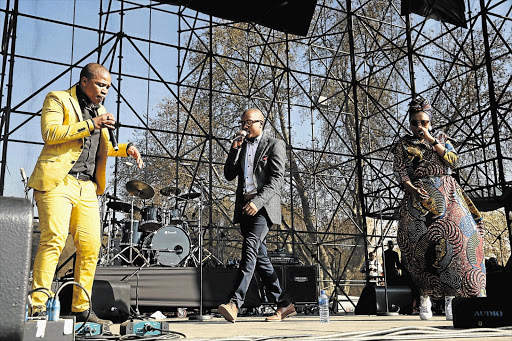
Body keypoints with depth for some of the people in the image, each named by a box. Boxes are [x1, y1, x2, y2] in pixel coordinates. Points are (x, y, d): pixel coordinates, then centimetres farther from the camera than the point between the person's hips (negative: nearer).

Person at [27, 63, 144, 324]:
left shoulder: (99, 110, 26)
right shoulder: (58, 99, 5)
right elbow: (50, 133, -12)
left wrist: (125, 149, 18)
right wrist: (90, 125, -13)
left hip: (87, 187, 7)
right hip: (57, 182, -6)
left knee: (91, 246, 1)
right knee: (54, 240, -17)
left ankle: (82, 309, 10)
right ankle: (37, 307, -12)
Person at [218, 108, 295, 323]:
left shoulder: (274, 145, 2)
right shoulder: (241, 146, 20)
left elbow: (276, 179, -8)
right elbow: (229, 175, 13)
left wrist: (258, 201, -20)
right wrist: (235, 149, 0)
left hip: (264, 207, -6)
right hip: (244, 206, 7)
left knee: (250, 247, -23)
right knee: (260, 256, 6)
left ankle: (235, 304, -30)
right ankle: (284, 305, 15)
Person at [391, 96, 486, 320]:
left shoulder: (441, 138, 20)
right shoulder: (403, 145, 15)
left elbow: (453, 161, 4)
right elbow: (400, 171, 3)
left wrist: (431, 140, 0)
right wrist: (412, 188, -15)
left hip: (446, 193, 2)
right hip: (418, 194, -1)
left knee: (457, 234, -17)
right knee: (420, 239, -19)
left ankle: (452, 295, -12)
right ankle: (425, 295, -14)